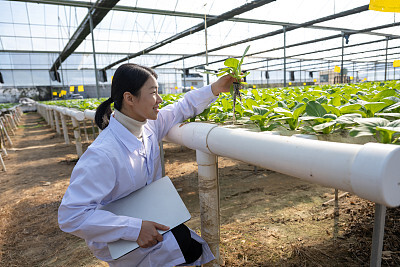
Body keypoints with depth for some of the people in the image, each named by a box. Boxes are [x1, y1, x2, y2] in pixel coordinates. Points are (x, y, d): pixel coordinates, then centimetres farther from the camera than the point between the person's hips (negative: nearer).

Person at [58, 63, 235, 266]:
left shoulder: (149, 125, -9)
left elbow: (182, 107, 7)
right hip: (115, 240, -7)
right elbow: (71, 215, -30)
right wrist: (134, 229, -33)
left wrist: (215, 89, 0)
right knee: (191, 248, -18)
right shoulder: (102, 154, -32)